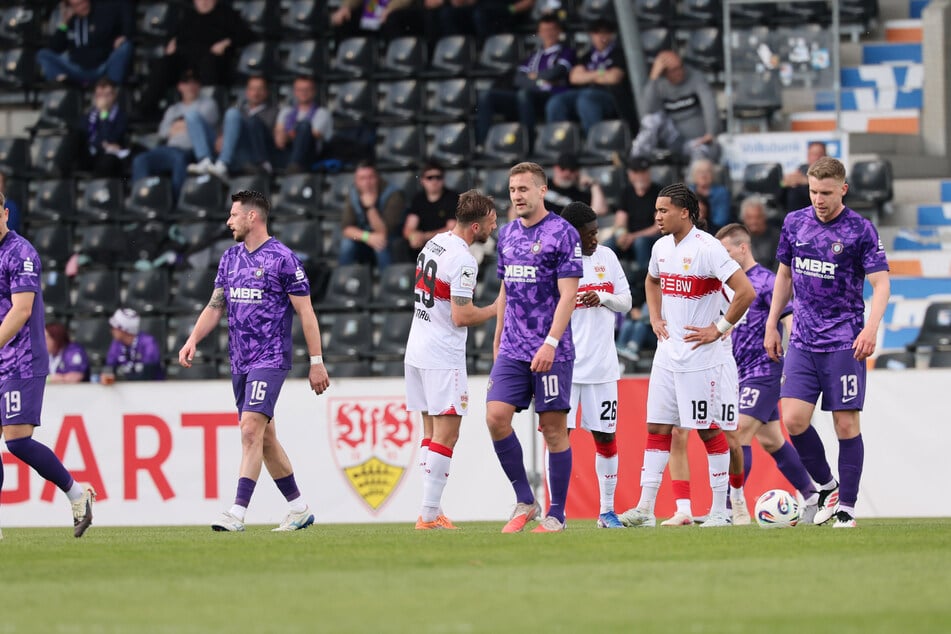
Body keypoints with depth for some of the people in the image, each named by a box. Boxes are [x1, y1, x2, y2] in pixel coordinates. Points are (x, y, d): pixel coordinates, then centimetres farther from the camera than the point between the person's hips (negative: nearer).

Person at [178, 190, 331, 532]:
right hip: (240, 361, 8)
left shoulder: (283, 259, -9)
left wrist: (316, 362, -9)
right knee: (265, 438, 11)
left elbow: (305, 312, -7)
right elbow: (215, 305, 17)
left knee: (251, 430, -18)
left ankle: (238, 512, -23)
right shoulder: (231, 257, 12)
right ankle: (299, 508, 22)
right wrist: (193, 339, 1)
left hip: (270, 359, -8)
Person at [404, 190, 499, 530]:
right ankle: (429, 515, -10)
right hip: (443, 357, -9)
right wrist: (495, 310, -5)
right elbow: (461, 316, -19)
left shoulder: (434, 243, 10)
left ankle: (431, 513, 9)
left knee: (432, 432, 11)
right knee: (446, 435, -6)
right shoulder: (463, 260, -19)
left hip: (417, 349, 9)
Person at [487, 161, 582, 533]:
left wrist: (550, 342, -21)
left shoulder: (563, 233, -7)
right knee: (496, 416, -8)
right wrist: (498, 339, 18)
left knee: (553, 428, -1)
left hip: (551, 352, -6)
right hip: (512, 349, 6)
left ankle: (556, 514, 7)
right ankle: (525, 502, 4)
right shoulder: (507, 234, 13)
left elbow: (568, 295, -12)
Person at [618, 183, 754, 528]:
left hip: (702, 355, -7)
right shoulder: (661, 247, 8)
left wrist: (719, 329, -15)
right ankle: (645, 507, 3)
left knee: (710, 429, -1)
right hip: (668, 353, 7)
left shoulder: (707, 248, -16)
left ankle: (720, 509, 7)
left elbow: (745, 291, -20)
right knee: (657, 427, 3)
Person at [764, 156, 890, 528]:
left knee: (846, 424, -4)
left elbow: (880, 284, -9)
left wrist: (871, 328, -24)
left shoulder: (860, 230, -6)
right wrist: (772, 325, 16)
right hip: (803, 341, 4)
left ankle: (846, 507, 6)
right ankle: (827, 487, 14)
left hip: (844, 342, -4)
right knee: (794, 420, -7)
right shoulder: (795, 223, 8)